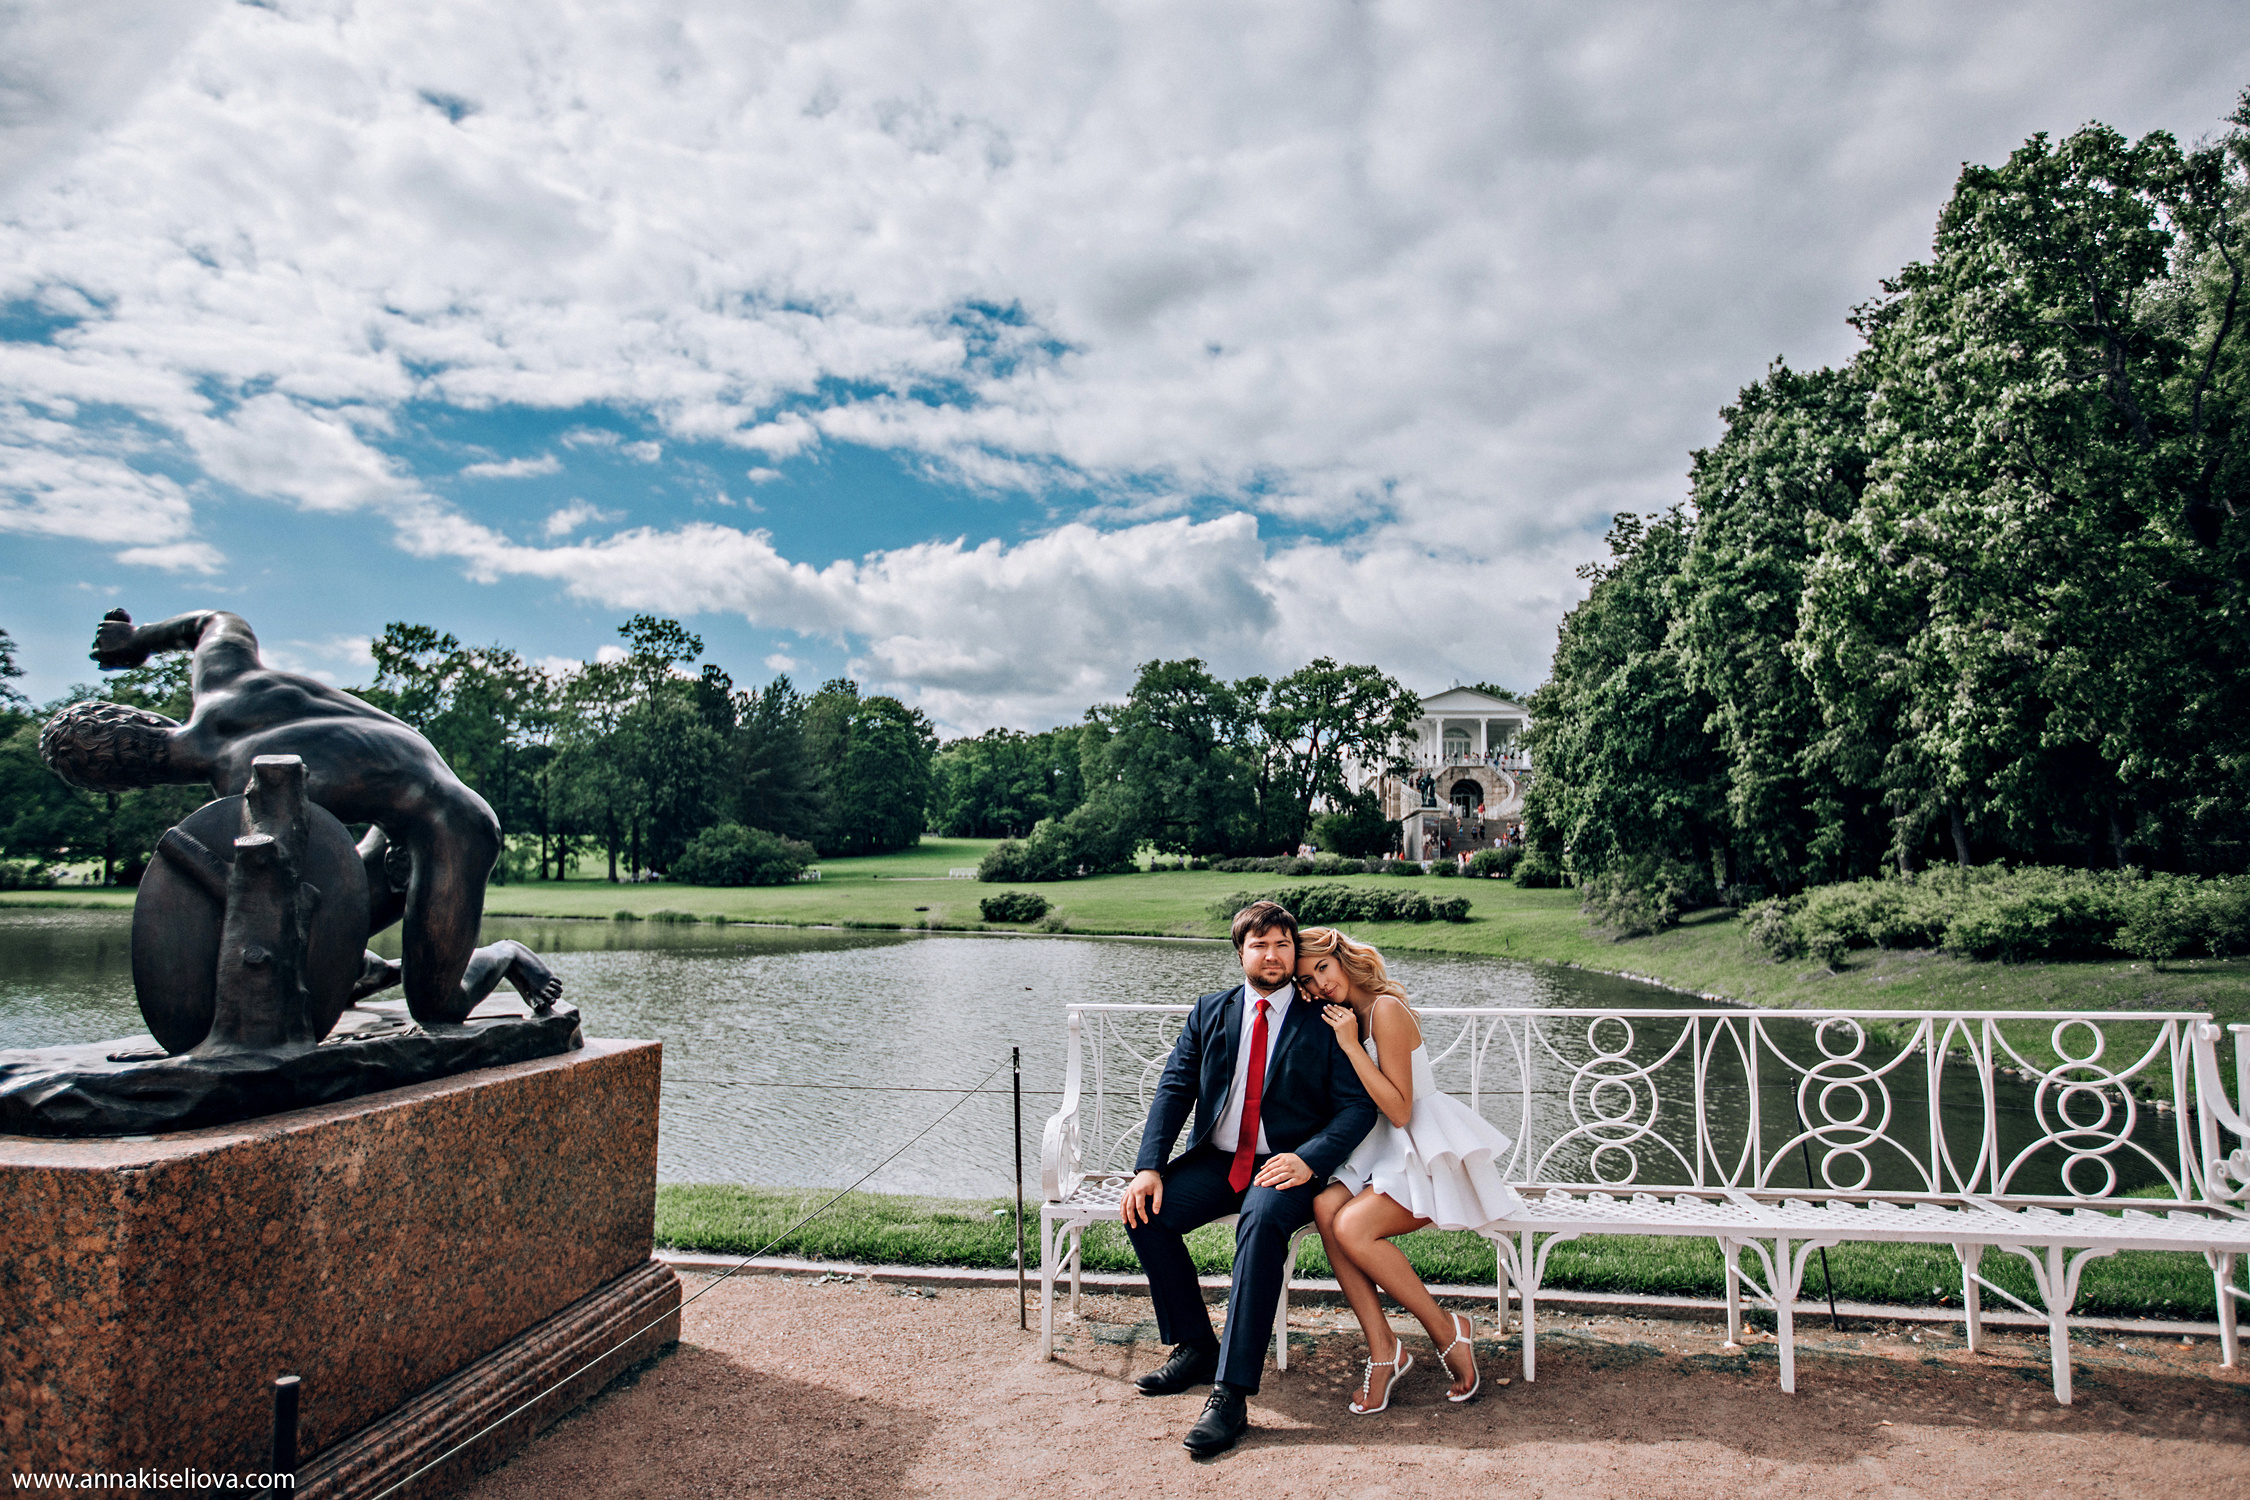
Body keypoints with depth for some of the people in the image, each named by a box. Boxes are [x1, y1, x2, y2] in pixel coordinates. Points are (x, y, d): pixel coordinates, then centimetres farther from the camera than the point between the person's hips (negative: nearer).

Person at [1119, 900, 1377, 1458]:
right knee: (1145, 1212, -19)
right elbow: (1173, 1090, 4)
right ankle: (1195, 1347, 2)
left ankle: (1232, 1394, -31)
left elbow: (1358, 1107, -4)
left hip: (1287, 1166, -4)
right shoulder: (1209, 1013, 10)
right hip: (1215, 1160, 4)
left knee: (1262, 1222, -35)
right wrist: (1149, 1167, -10)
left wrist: (1308, 1160, -21)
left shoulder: (1323, 1023, 2)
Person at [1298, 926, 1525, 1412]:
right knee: (1326, 1207, -21)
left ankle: (1446, 1330, -7)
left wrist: (1351, 1045, -20)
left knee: (1352, 1227, -28)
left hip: (1429, 1152, -8)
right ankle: (1381, 1349, -14)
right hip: (1385, 1148, 8)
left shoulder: (1386, 1009, -15)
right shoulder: (1348, 1014, 12)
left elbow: (1399, 1110, -19)